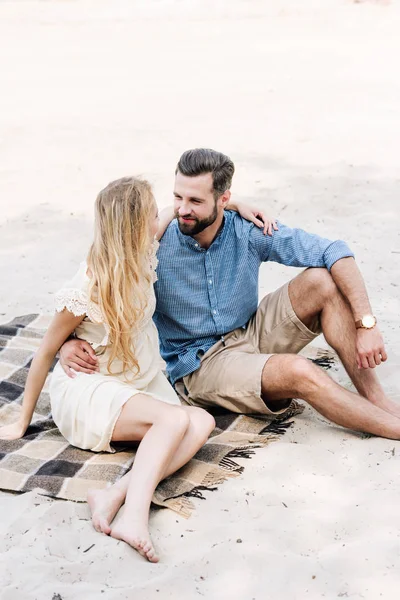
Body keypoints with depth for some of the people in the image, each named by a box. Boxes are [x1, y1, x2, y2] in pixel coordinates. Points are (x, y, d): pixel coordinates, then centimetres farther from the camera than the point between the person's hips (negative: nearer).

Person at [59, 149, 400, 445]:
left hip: (251, 334, 4)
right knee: (299, 372, -32)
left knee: (324, 281, -19)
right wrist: (68, 341, -31)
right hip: (199, 363, -4)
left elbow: (335, 252, -14)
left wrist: (367, 323, -23)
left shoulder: (248, 231, -13)